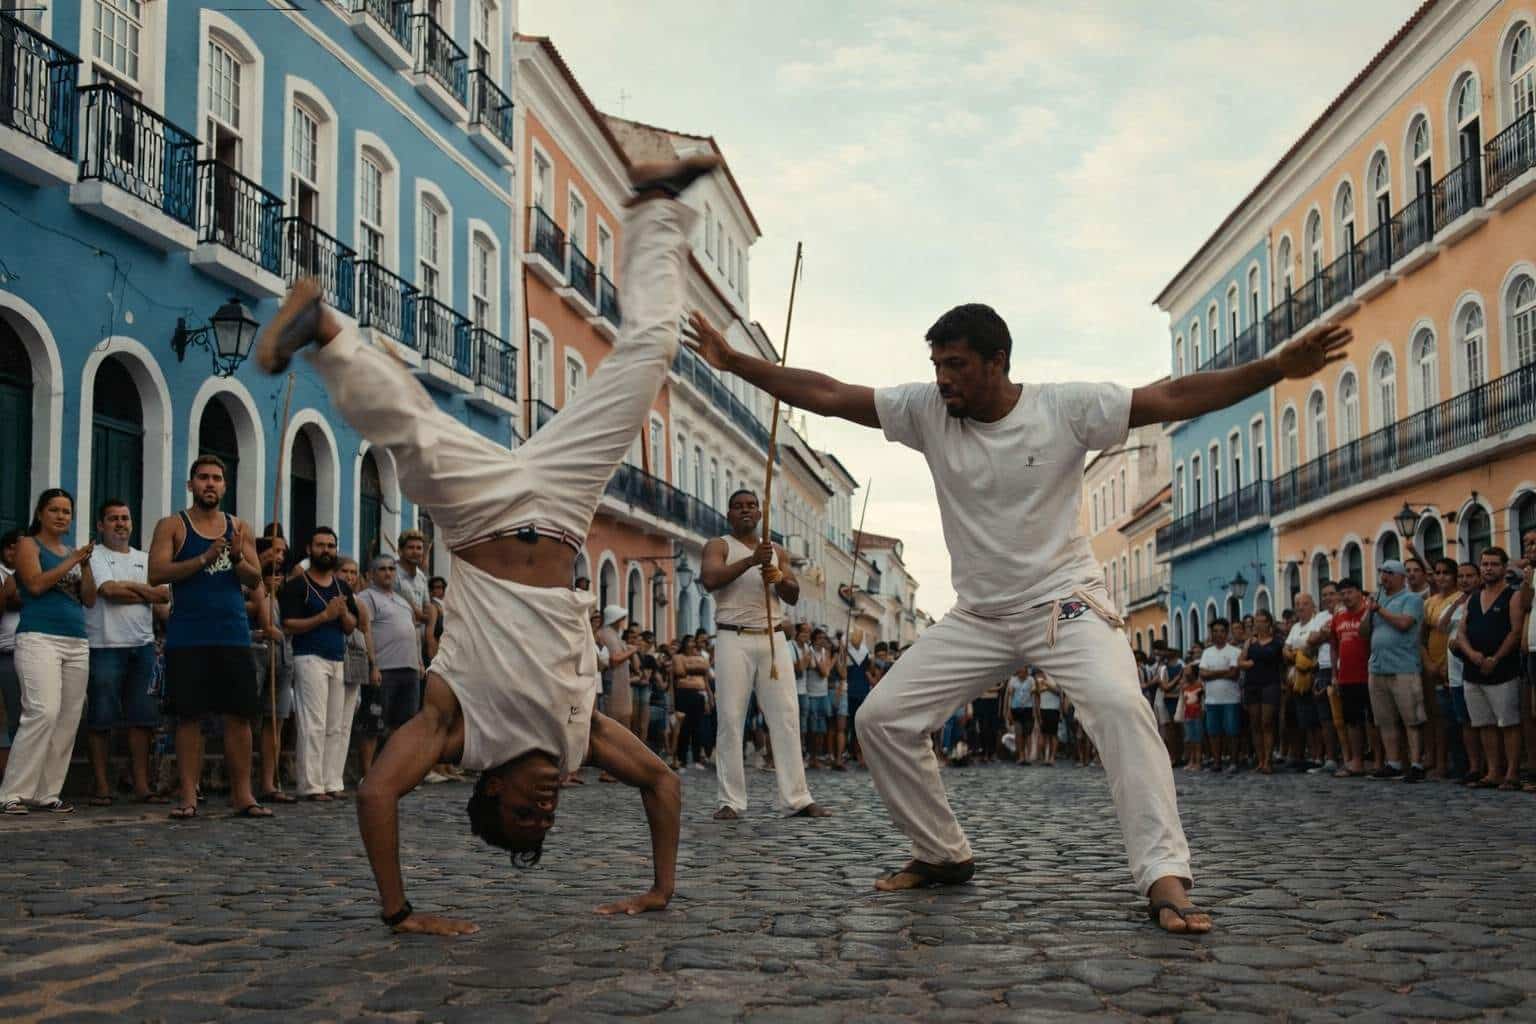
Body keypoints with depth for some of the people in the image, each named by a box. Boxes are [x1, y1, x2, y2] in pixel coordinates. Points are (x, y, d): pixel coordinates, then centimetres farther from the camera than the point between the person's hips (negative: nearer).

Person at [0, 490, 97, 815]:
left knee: (68, 720, 0)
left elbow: (90, 600, 15)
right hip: (39, 638, -6)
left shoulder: (72, 551, 20)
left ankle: (47, 794, 3)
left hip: (76, 643, 6)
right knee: (44, 712, -20)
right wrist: (72, 560, -9)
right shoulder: (28, 545, 5)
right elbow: (36, 584, -11)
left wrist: (85, 564, 2)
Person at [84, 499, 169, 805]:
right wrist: (147, 594, -4)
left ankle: (141, 784, 7)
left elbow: (164, 596, 5)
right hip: (105, 646, -5)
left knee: (142, 719, 3)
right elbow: (108, 590, -14)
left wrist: (127, 586, -6)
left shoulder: (146, 559, 18)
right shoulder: (94, 556, 3)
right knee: (100, 720, -2)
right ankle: (102, 786, 4)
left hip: (142, 646, 5)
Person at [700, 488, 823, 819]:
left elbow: (794, 596, 11)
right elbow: (710, 579, -14)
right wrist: (751, 560, -21)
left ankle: (795, 798, -3)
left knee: (786, 718, -3)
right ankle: (729, 801, -5)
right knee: (731, 720, -6)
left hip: (773, 640, 4)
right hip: (734, 640, -3)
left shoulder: (777, 551, 19)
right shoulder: (719, 546, 7)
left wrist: (779, 577, -11)